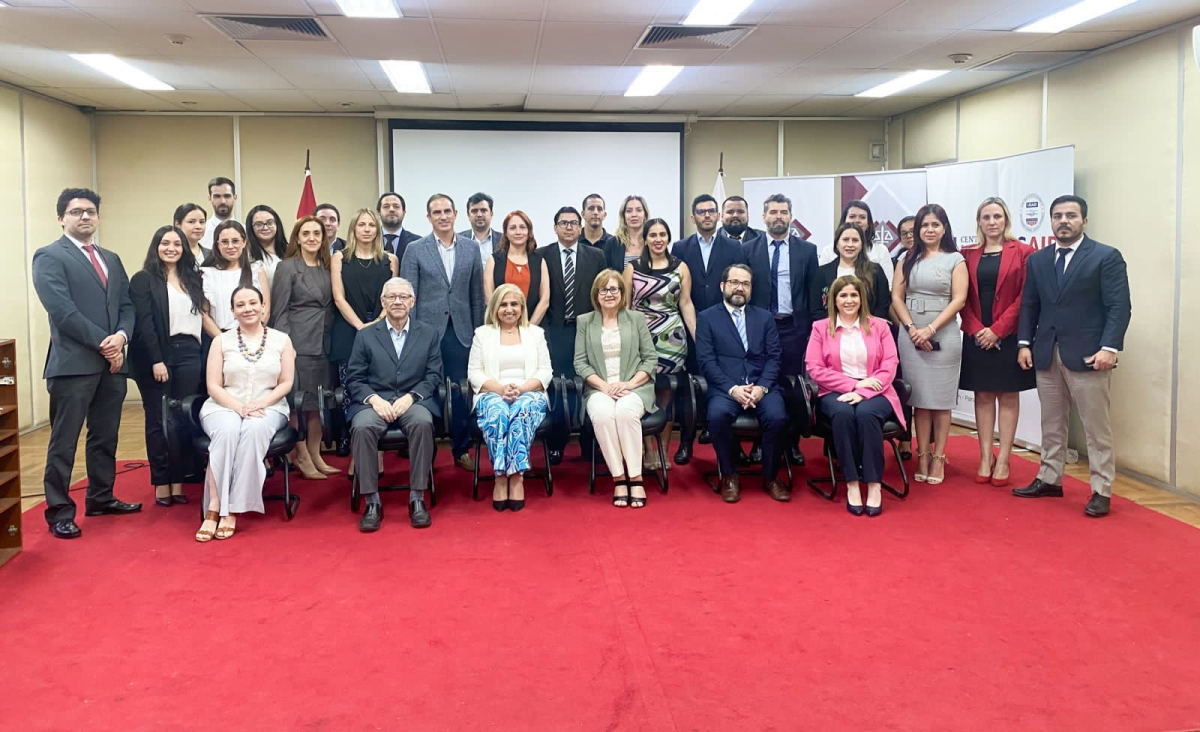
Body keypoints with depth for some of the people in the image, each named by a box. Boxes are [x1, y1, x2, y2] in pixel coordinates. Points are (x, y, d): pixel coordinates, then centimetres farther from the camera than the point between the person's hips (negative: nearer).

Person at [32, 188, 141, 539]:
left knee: (106, 437, 14)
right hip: (73, 364, -7)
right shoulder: (49, 257, -4)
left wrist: (120, 337, -7)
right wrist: (102, 343, -14)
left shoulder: (111, 260, 18)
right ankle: (59, 511, 6)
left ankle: (101, 497, 27)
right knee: (64, 442, -1)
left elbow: (127, 305, 13)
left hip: (113, 362, 7)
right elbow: (63, 311, -14)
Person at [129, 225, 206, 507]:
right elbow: (143, 323, -7)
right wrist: (156, 360, -15)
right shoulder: (143, 279, 0)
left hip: (189, 356, 4)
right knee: (158, 421, 2)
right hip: (157, 357, -4)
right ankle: (161, 484, 9)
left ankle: (178, 483, 8)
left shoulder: (193, 279, 16)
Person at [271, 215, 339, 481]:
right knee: (298, 402, -2)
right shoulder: (287, 267, -2)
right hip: (299, 344, -5)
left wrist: (331, 339, 7)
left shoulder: (327, 267, 13)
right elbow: (280, 311, -5)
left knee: (319, 402, 8)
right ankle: (302, 458, 9)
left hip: (323, 343, 5)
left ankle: (315, 456, 17)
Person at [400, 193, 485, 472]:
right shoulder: (415, 250, 1)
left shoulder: (471, 248, 7)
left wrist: (479, 331, 7)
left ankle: (461, 449, 17)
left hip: (461, 331, 2)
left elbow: (477, 295, 10)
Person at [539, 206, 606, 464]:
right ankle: (556, 444, 12)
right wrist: (541, 328, -2)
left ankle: (589, 443, 15)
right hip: (554, 333, -1)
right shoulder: (542, 255, 3)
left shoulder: (596, 256, 8)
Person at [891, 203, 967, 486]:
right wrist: (912, 328, -8)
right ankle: (923, 457, 7)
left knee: (941, 399, 1)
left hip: (943, 336, -2)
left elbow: (959, 299, -5)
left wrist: (931, 329, -13)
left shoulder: (955, 260, 3)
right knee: (919, 398, 3)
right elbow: (896, 296, 5)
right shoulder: (908, 259, 11)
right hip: (911, 336, 2)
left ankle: (938, 458, 7)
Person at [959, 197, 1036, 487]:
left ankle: (1003, 460, 7)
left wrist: (997, 329, -12)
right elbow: (963, 298, 4)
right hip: (976, 337, 3)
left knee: (1008, 397, 3)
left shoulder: (1021, 252, -2)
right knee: (983, 396, 6)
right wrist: (976, 329, -10)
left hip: (1008, 336, -3)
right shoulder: (968, 255, 7)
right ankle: (985, 458, 12)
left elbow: (1025, 296, -7)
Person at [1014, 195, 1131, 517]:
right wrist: (1024, 343, 2)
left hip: (1087, 355, -5)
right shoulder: (1037, 260, 13)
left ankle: (1101, 491, 7)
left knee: (1096, 427, 0)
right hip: (1046, 355, 5)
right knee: (1051, 424, 13)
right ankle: (1049, 479, 23)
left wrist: (1109, 348, -18)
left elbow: (1119, 307, -8)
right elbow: (1029, 306, 13)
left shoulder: (1107, 257, -3)